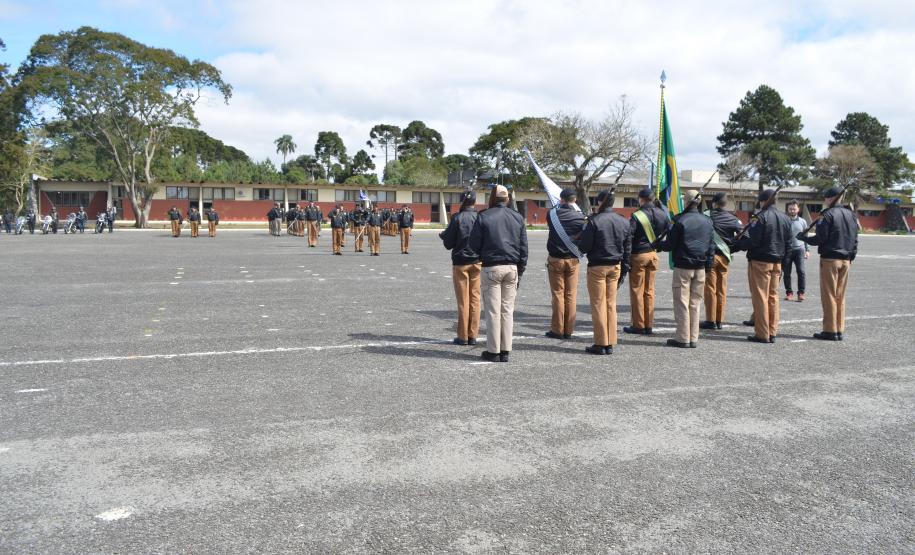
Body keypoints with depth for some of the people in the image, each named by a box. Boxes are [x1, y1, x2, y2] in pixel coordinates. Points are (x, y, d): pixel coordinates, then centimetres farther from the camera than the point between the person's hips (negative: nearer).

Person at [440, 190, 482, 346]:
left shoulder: (457, 218, -10)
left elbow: (448, 244, -8)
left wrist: (443, 236, 12)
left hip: (460, 262, -2)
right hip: (477, 262, 2)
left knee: (463, 300, 3)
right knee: (475, 299, 8)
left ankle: (463, 336, 6)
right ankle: (473, 336, 9)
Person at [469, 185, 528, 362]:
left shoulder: (484, 217, -5)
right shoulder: (518, 218, 8)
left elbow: (474, 244, -3)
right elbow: (524, 247, 9)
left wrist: (482, 256, 16)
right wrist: (520, 271, 14)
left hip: (491, 267, -3)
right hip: (512, 267, 4)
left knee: (493, 311, 1)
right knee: (508, 310, 8)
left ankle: (493, 351, 4)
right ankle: (505, 351, 11)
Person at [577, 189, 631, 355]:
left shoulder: (595, 221, -15)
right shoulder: (623, 222, 5)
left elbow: (584, 247, -14)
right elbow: (628, 249, 8)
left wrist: (579, 243, 9)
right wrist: (624, 270, 14)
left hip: (597, 267, -5)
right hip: (615, 267, 5)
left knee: (598, 306, 2)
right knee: (611, 305, 11)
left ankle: (600, 344, 5)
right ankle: (610, 344, 14)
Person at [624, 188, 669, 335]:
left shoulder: (637, 215, -16)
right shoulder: (662, 213, 2)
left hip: (638, 255, -5)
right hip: (653, 254, 6)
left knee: (637, 291, 3)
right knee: (649, 290, 12)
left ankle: (638, 325, 6)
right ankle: (648, 325, 16)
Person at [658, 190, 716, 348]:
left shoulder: (681, 221, -12)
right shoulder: (707, 221, 6)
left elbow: (670, 245, -8)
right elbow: (712, 246, 9)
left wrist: (660, 243, 12)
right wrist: (709, 265, 16)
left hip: (683, 267, -5)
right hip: (700, 268, 5)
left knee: (682, 303, 1)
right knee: (695, 303, 11)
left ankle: (683, 338, 2)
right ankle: (693, 338, 14)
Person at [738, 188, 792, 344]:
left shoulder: (761, 217, -14)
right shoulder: (785, 218, 10)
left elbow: (753, 241, -18)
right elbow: (788, 242, 13)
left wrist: (740, 242, 0)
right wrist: (782, 261, 20)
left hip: (760, 261, -7)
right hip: (777, 262, 7)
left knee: (760, 297, -3)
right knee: (773, 296, 13)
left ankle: (762, 334, -2)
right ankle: (772, 332, 16)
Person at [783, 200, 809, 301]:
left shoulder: (802, 221, 10)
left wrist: (807, 250, 11)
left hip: (799, 248, 1)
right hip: (786, 249, 0)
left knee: (801, 271, -10)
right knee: (787, 273, 4)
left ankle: (801, 293, -5)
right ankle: (789, 292, 15)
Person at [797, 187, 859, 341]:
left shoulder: (828, 214, -11)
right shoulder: (851, 214, 10)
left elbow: (820, 238, -14)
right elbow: (855, 239, 12)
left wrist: (804, 237, 1)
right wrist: (851, 256, 19)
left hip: (830, 259, -6)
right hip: (846, 260, 6)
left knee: (829, 296, -1)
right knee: (840, 297, 11)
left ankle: (830, 331, 0)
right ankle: (840, 331, 14)